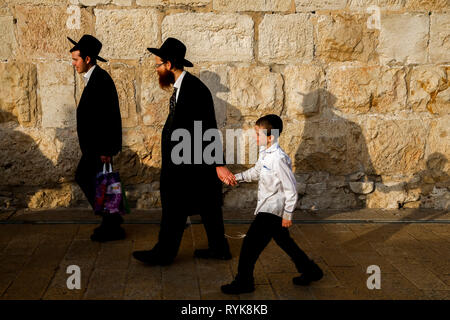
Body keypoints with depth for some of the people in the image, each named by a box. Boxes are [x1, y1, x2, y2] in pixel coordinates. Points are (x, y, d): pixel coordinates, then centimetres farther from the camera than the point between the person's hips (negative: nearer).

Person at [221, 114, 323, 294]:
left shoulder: (279, 159, -25)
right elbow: (256, 171, 22)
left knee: (250, 243, -5)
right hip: (267, 207, 10)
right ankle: (310, 271, 35)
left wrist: (287, 215, -16)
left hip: (271, 210, -10)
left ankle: (243, 282, 9)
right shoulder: (264, 152, 3)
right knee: (284, 242, 21)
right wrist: (237, 177, 13)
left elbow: (291, 189, -21)